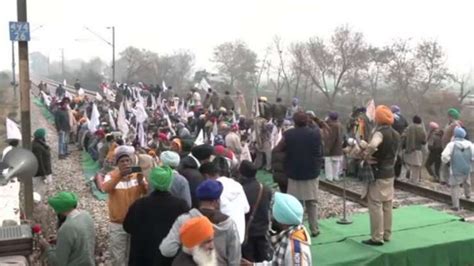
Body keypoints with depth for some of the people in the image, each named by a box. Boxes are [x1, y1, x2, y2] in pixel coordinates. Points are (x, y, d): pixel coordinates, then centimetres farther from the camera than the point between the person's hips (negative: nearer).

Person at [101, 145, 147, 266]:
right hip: (117, 224, -2)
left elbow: (146, 192, -17)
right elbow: (105, 188, -31)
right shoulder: (111, 175, -10)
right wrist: (119, 175, -46)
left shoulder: (137, 175, -4)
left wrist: (141, 182, -39)